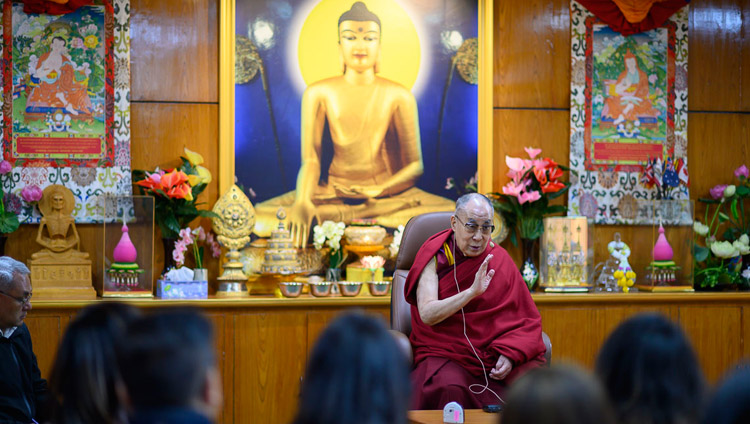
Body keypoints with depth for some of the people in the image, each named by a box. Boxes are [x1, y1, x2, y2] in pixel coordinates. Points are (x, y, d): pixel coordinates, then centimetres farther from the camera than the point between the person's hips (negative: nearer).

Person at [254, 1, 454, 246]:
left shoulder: (399, 96, 1)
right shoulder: (318, 94, 2)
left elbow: (415, 165, 3)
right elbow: (310, 160, -5)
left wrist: (380, 189, -17)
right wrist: (302, 203, -26)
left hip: (388, 193, 0)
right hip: (333, 193, 0)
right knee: (260, 221, -28)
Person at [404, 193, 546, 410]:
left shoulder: (499, 259, 9)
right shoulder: (434, 257, 0)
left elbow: (526, 318, 8)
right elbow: (427, 315, -13)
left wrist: (509, 354, -10)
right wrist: (472, 292, -25)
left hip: (495, 355, 3)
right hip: (446, 356, -3)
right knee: (451, 390, -36)